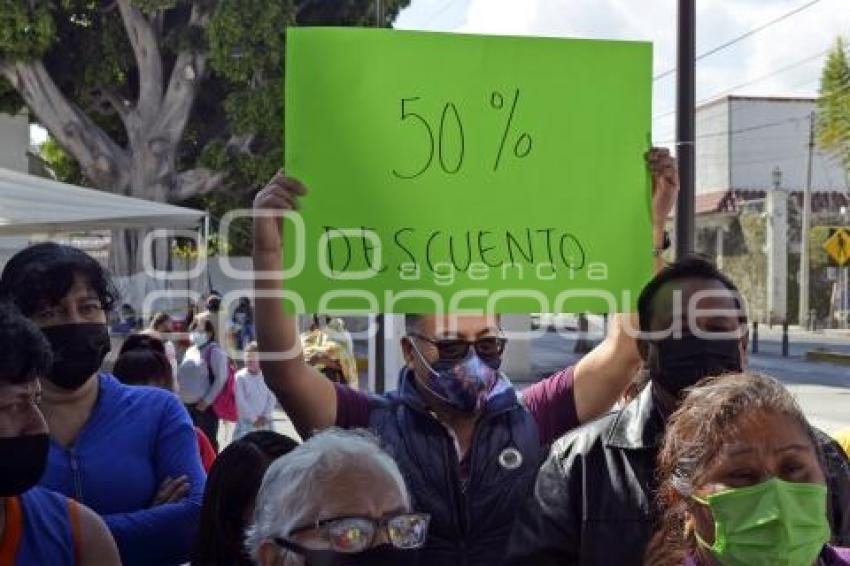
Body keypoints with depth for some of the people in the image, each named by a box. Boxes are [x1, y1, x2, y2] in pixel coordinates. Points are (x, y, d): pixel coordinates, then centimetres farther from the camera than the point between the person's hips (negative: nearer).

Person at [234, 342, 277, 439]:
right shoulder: (240, 377, -7)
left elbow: (271, 399, 5)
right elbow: (240, 401, -10)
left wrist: (266, 416, -7)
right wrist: (254, 418, -11)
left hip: (264, 423, 4)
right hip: (246, 423, -4)